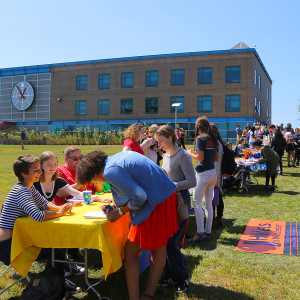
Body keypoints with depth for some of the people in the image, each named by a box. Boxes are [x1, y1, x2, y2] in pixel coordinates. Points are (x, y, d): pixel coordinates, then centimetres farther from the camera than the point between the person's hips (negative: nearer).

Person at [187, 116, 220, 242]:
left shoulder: (200, 139, -11)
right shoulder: (213, 139, 11)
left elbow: (200, 158, -17)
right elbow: (217, 158, 14)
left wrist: (190, 153, -1)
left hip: (203, 174, -7)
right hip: (213, 173, 8)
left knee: (197, 202, -3)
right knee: (208, 203, 11)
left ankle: (200, 232, -7)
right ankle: (208, 231, 16)